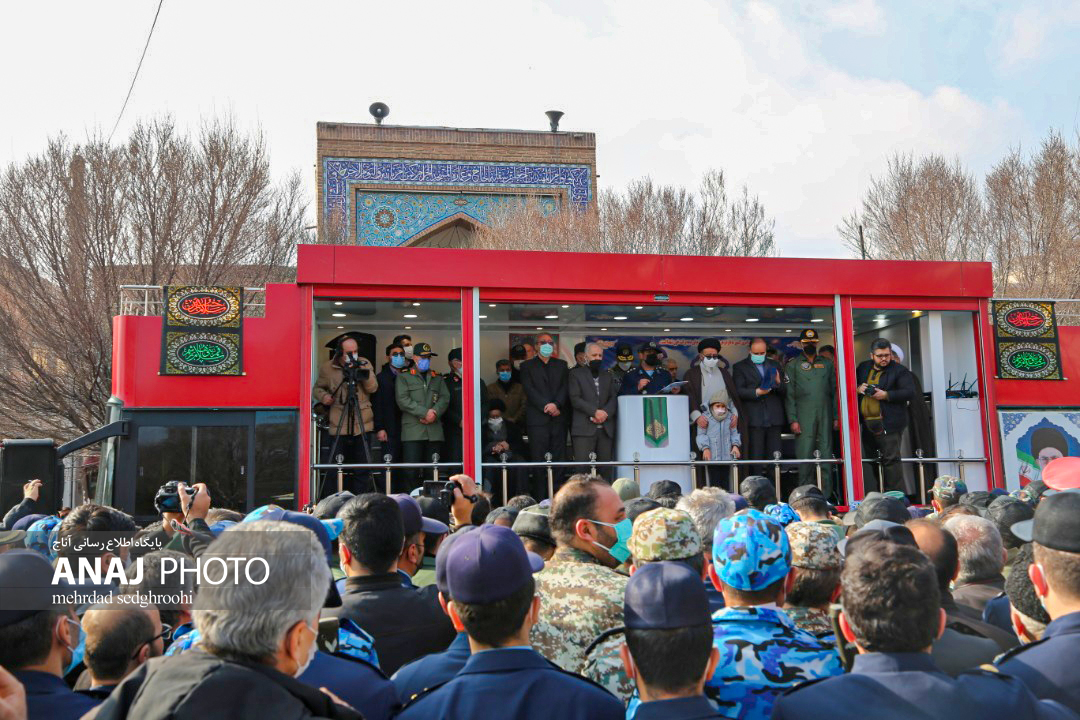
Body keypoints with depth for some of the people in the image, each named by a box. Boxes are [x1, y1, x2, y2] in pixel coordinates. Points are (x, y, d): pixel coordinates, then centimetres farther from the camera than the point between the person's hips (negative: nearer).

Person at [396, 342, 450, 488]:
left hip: (434, 431, 4)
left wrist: (435, 412, -10)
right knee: (411, 471, -10)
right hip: (412, 431, -4)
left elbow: (445, 398, 10)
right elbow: (403, 400, -4)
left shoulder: (437, 378, 23)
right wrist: (425, 413, -11)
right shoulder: (404, 377, 10)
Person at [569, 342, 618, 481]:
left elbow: (614, 398, 12)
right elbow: (575, 399, -4)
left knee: (606, 468, 0)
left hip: (605, 428, 4)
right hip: (584, 428, -4)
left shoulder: (607, 375, 21)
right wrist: (595, 412, -13)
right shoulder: (576, 374, 7)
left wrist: (605, 413, -8)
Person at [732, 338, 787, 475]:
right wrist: (756, 392, -19)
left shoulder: (775, 366, 18)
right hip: (754, 420, -3)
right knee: (756, 459, -4)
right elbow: (738, 391, -5)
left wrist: (778, 383, -9)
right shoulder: (740, 367, 6)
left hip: (774, 420, 4)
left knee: (774, 457, 4)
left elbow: (785, 391, 13)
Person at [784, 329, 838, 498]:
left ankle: (826, 496, 7)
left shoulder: (827, 364, 14)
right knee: (805, 456, -5)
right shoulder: (793, 366, 7)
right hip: (804, 418, -2)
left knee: (826, 456, 2)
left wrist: (836, 417, 5)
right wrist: (793, 420, -6)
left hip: (825, 416, 2)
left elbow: (834, 391, 13)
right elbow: (789, 395, 2)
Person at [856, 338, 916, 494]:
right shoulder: (863, 368, 14)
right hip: (867, 423, 7)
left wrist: (886, 395, -18)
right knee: (869, 458, 13)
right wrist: (858, 388, 1)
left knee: (891, 459, -11)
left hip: (889, 424, -7)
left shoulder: (899, 371, -3)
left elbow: (910, 392, -11)